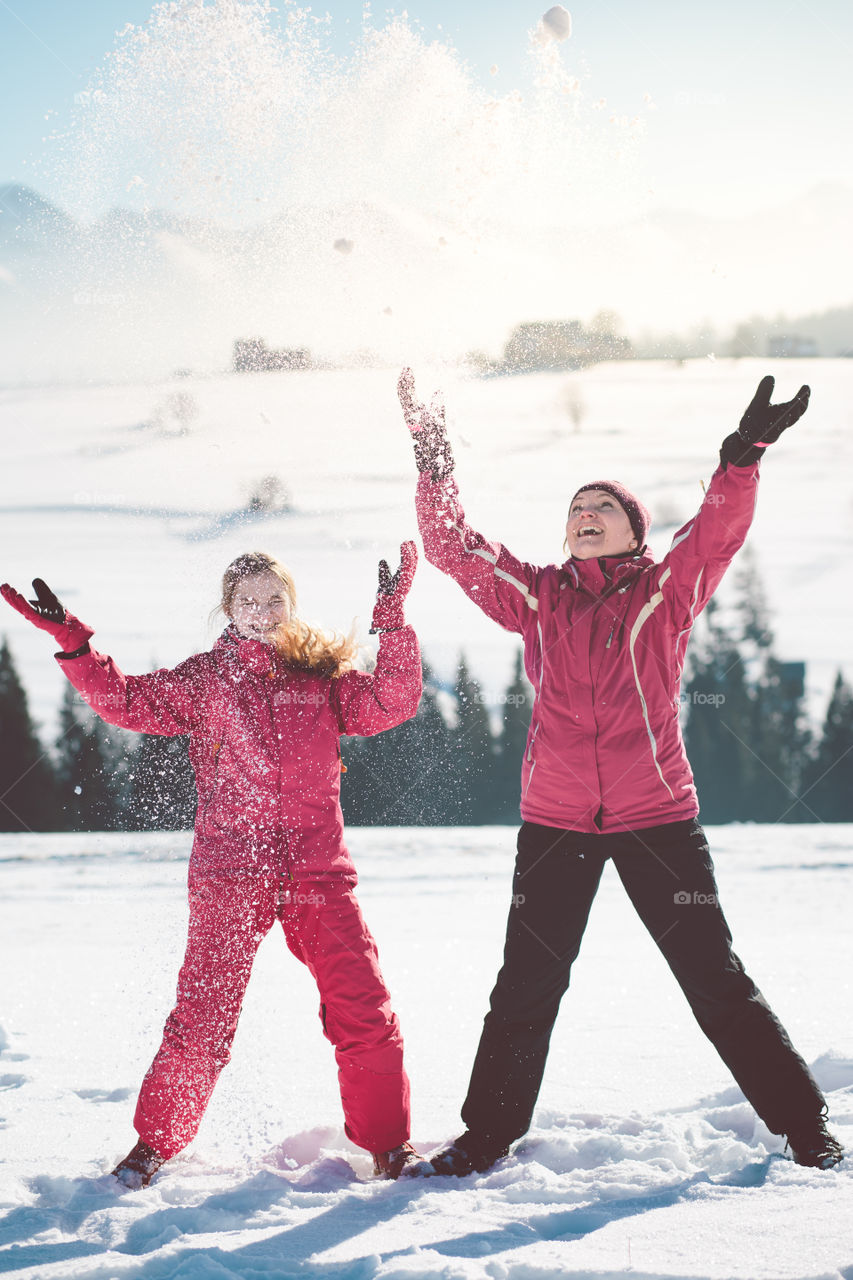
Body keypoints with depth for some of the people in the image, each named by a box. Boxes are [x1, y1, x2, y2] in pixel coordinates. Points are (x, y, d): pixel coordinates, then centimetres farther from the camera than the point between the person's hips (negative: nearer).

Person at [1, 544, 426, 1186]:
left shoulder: (324, 675, 11)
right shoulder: (204, 679, 9)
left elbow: (391, 704, -1)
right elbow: (126, 700, 3)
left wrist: (393, 622, -9)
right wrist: (70, 638, -7)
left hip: (318, 873, 1)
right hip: (229, 874, -1)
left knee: (364, 1008, -4)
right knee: (203, 1015, -3)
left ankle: (389, 1143, 12)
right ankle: (156, 1142, 16)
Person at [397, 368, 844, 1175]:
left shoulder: (667, 593, 2)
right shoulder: (535, 597, 8)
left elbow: (717, 531, -14)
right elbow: (455, 549, 5)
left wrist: (742, 459, -31)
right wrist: (434, 459, -4)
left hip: (656, 819, -2)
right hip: (554, 821, 2)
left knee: (715, 980, 1)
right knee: (525, 989, 9)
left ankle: (805, 1129, 12)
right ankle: (487, 1136, 24)